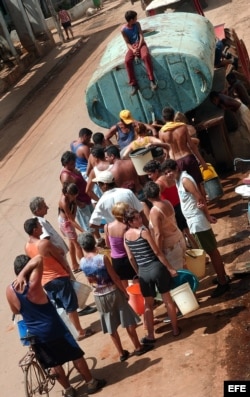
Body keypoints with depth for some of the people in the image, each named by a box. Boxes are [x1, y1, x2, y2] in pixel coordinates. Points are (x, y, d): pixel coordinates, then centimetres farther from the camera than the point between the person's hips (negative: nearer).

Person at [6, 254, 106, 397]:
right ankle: (92, 383, 26)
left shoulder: (10, 290, -8)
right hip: (54, 330, -4)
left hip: (35, 334, 4)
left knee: (54, 364, 20)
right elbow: (39, 259, -24)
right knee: (76, 356, 14)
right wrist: (22, 274, -24)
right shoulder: (33, 284, -22)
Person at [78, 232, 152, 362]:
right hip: (113, 292, -4)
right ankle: (138, 347, 22)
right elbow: (115, 278, -14)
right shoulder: (102, 258, -19)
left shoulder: (82, 262, -5)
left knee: (111, 327, 14)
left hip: (99, 296, 4)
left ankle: (121, 353, 22)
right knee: (128, 321, 12)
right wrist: (125, 292, -4)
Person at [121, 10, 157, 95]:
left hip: (140, 44, 0)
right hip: (132, 46, 0)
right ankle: (134, 84, -23)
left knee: (146, 55, -35)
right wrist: (133, 50, -22)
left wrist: (138, 48, -17)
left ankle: (152, 80, -32)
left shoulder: (137, 24, 3)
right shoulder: (123, 30, -1)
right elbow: (127, 43, -2)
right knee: (127, 61, -30)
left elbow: (141, 36, -2)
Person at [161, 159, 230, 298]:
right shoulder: (180, 179, 10)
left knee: (212, 251, 0)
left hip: (198, 221, -10)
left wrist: (208, 216, -12)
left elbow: (200, 198, -21)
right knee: (211, 250, 19)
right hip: (194, 221, 10)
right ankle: (222, 276, 31)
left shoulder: (185, 179, -19)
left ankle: (223, 283, 9)